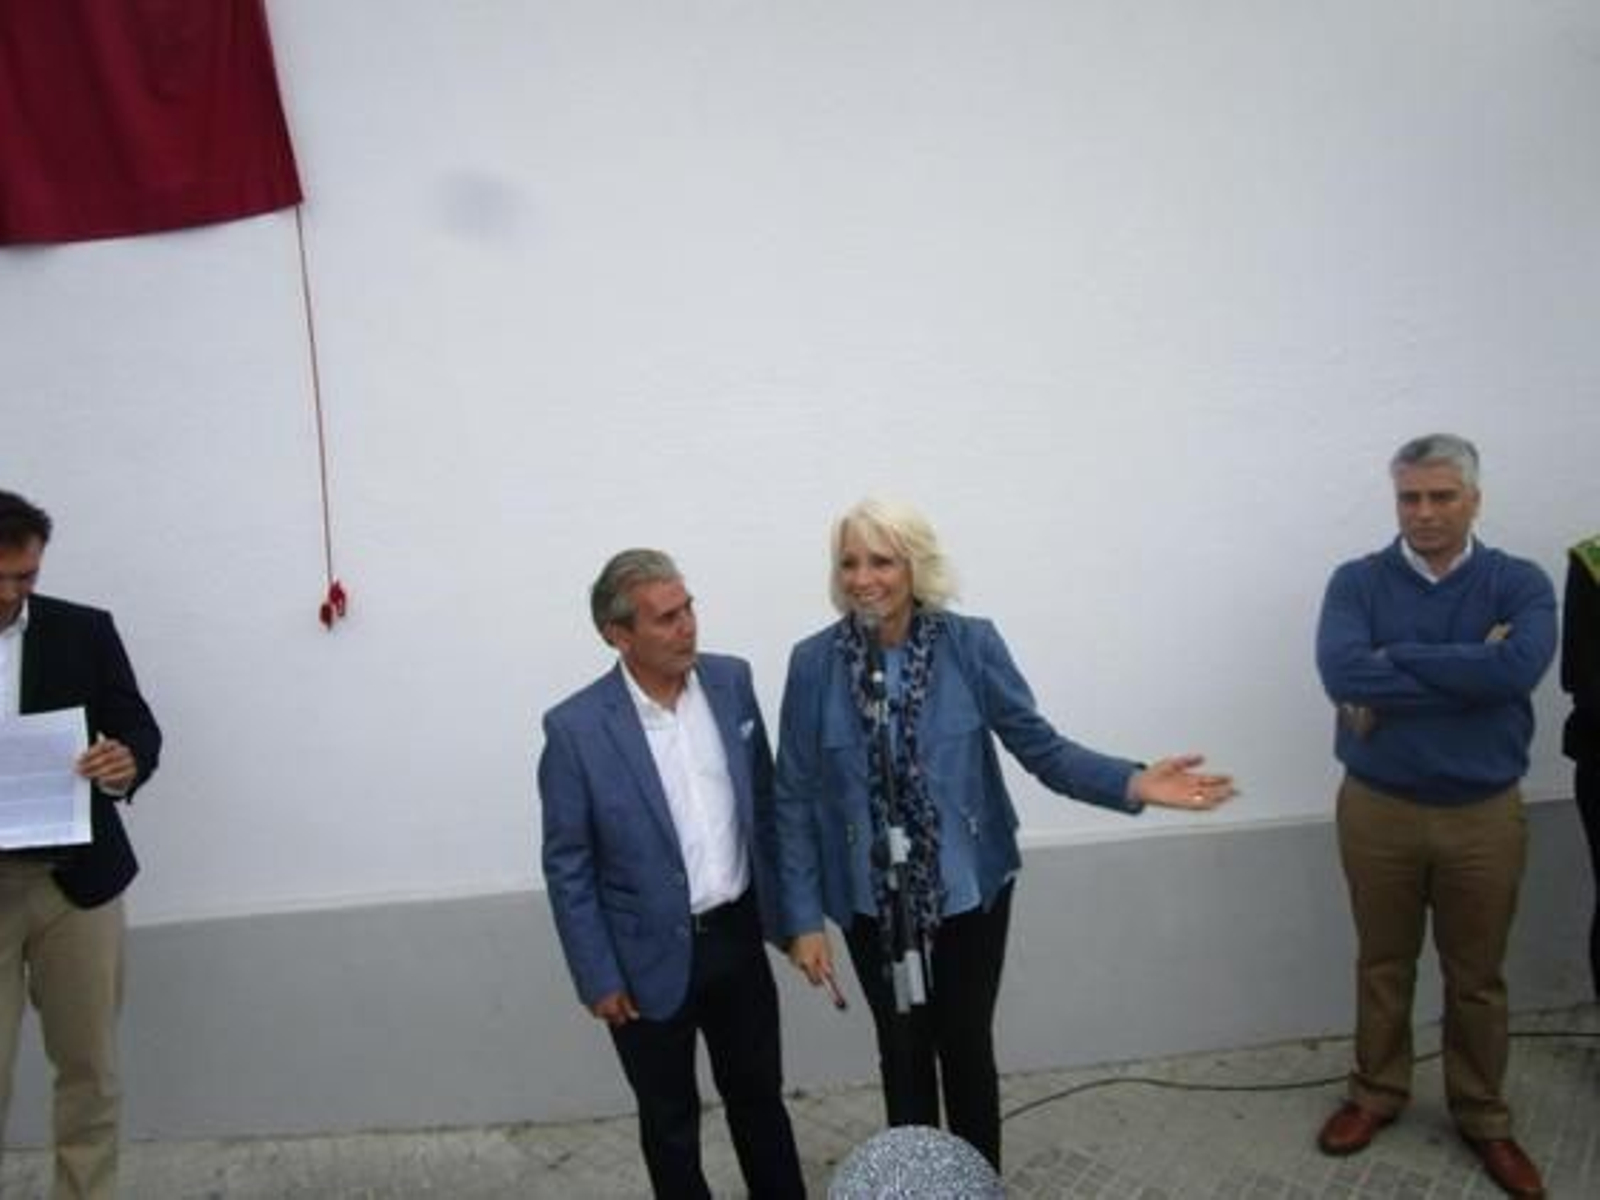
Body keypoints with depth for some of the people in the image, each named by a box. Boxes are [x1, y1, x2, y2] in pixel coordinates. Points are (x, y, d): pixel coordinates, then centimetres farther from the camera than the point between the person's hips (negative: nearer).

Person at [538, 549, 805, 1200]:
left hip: (738, 935, 4)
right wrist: (598, 978, -8)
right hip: (651, 956, -3)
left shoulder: (731, 681, -5)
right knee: (670, 1119, 17)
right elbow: (567, 866, -10)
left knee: (759, 1094, 21)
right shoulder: (576, 727, -17)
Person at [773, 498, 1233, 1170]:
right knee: (902, 1053, 18)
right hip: (873, 903, 1)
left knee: (967, 1047, 15)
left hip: (968, 890, 0)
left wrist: (1133, 785, -24)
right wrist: (803, 917, -7)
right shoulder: (814, 663, -10)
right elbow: (795, 799, -7)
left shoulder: (971, 644, -12)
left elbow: (1041, 747, -9)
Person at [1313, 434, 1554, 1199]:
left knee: (1477, 978, 15)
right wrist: (1467, 669, -20)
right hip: (1377, 809, 0)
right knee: (1382, 966, 16)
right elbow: (1341, 673, -23)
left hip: (1484, 815, 0)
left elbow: (1520, 667, -25)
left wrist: (1396, 664, -20)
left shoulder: (1519, 584, -4)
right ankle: (1376, 1094, 35)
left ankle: (1483, 1118, 34)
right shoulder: (1358, 582, -5)